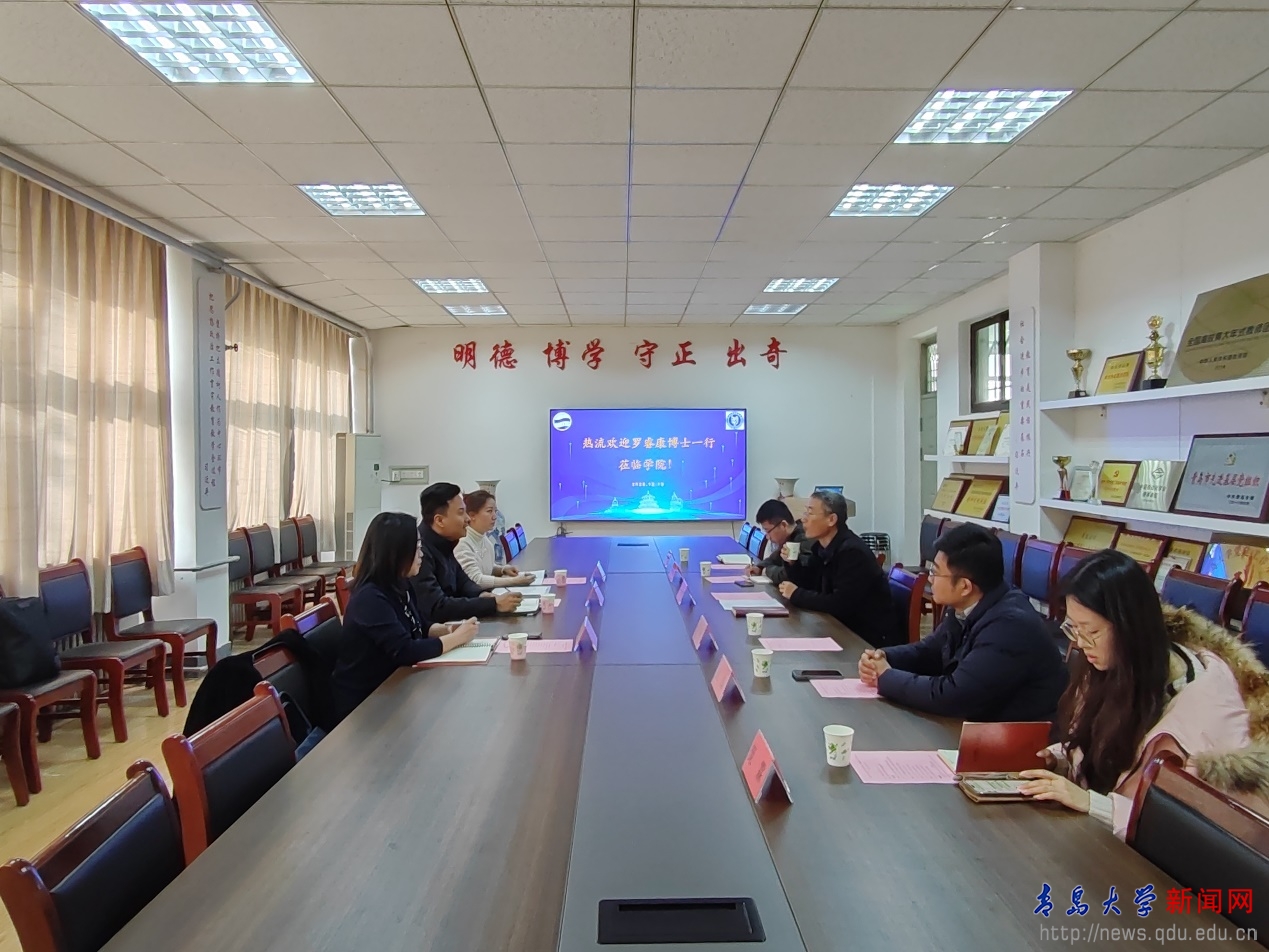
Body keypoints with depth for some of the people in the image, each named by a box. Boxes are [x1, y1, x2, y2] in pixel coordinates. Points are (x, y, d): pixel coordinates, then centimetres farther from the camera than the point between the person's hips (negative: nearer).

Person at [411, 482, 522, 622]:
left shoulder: (442, 544, 4)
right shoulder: (419, 551, -24)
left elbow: (461, 580, 16)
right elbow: (436, 608, -28)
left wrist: (483, 595, -6)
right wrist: (494, 604, -25)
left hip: (447, 623, 8)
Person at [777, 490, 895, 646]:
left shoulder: (852, 552, -22)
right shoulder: (821, 546, 4)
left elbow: (839, 605, -27)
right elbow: (805, 584, 11)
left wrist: (797, 595, -16)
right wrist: (792, 563, -8)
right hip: (846, 628, 7)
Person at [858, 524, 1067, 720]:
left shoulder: (1010, 626, -28)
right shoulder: (964, 607, -1)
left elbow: (950, 696, -31)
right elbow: (929, 651, 13)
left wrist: (887, 678, -17)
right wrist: (882, 658, -6)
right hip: (981, 722, 8)